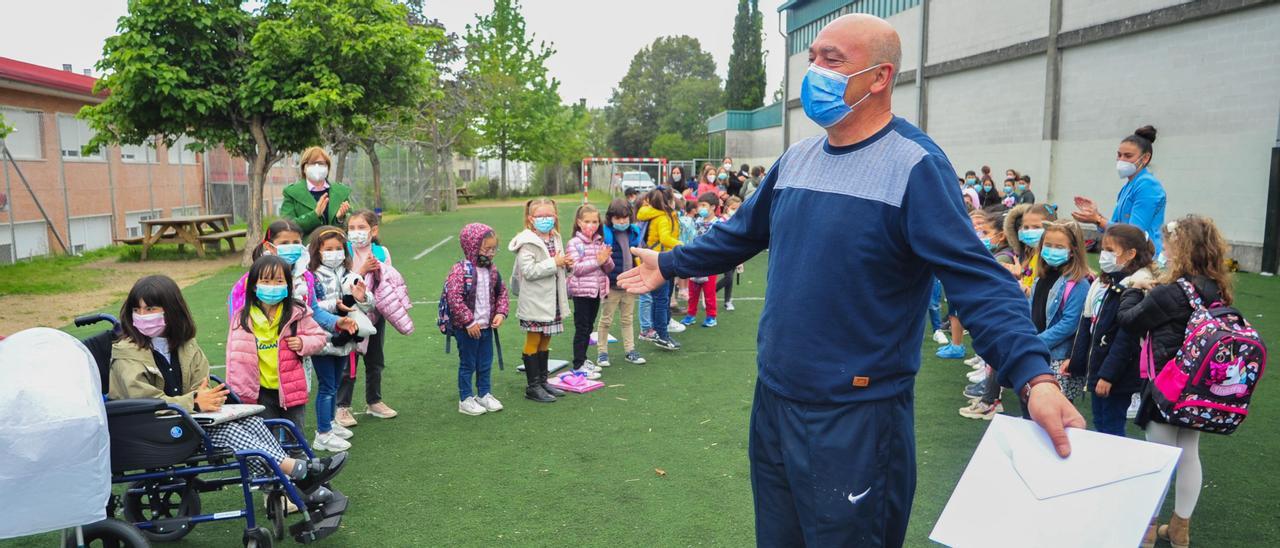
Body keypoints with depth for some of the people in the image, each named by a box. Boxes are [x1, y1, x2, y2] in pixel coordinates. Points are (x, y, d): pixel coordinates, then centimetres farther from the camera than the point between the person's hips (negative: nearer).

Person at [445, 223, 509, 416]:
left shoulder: (492, 270, 4)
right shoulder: (460, 271, -18)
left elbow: (502, 292, 13)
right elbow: (454, 298, -23)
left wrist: (501, 312, -1)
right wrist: (469, 322, -21)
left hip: (486, 326, 7)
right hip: (466, 328, -6)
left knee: (485, 363, 16)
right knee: (467, 364, 6)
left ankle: (484, 394, 32)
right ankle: (465, 400, 19)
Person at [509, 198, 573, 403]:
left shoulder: (555, 239, 10)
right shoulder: (527, 242, -14)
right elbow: (528, 271, -24)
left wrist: (566, 266, 1)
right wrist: (554, 263, -22)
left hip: (551, 300, 7)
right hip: (534, 302, -7)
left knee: (545, 341, 15)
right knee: (533, 341, 3)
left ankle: (542, 381, 26)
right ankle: (532, 386, 10)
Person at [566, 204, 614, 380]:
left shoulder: (600, 242, 8)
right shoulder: (574, 243, -9)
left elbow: (609, 268, 7)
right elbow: (577, 268, -18)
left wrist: (606, 259, -14)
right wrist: (597, 261, -22)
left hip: (597, 290, 6)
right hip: (581, 291, -6)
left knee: (589, 327, 15)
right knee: (581, 328, -2)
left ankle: (583, 359, 26)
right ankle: (578, 365, 3)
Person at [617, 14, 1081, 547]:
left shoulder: (914, 165, -17)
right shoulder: (796, 159, 6)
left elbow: (976, 278, -24)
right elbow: (741, 233, 19)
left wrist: (1033, 376, -37)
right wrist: (669, 264, 26)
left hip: (856, 419, -7)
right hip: (773, 400, 7)